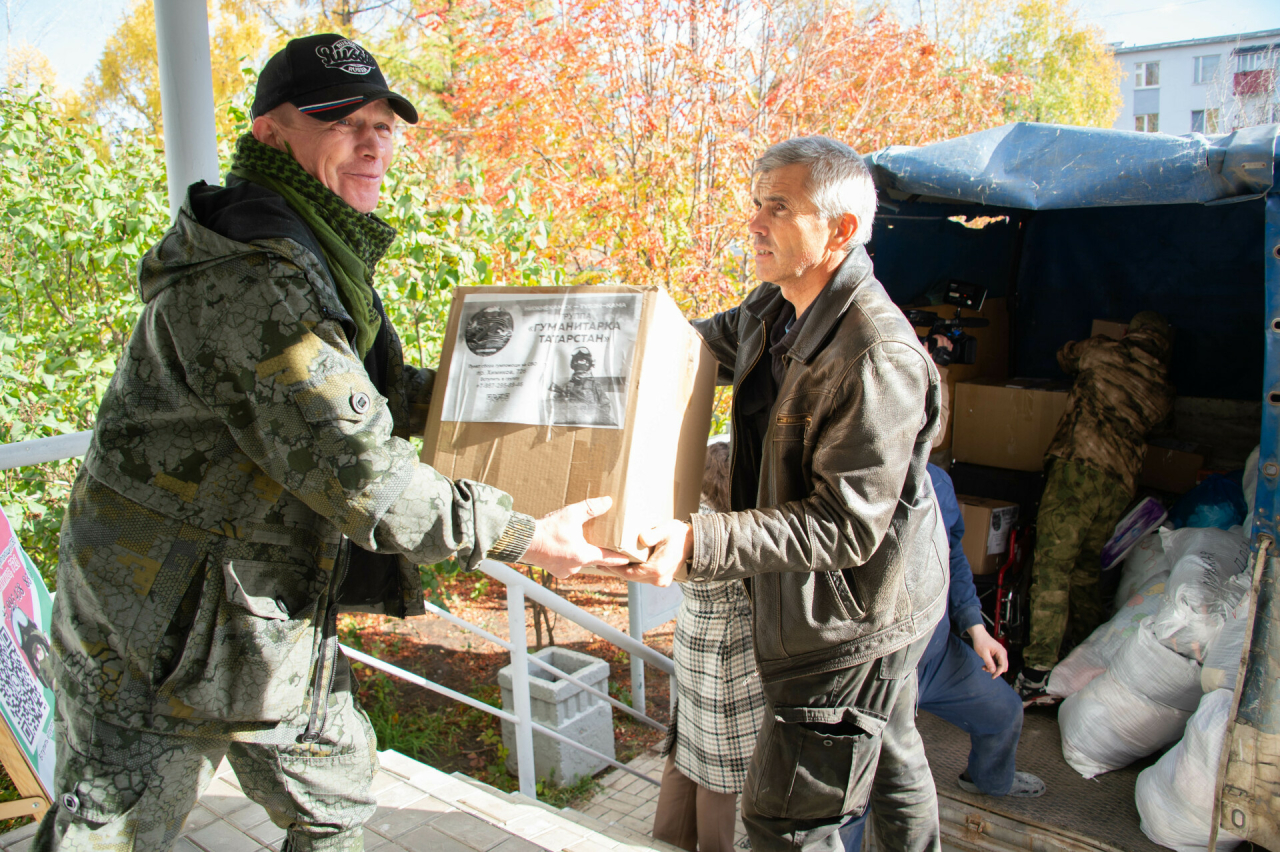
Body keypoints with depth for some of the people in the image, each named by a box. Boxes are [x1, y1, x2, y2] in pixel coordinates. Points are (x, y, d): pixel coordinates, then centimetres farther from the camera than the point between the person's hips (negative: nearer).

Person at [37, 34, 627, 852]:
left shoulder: (319, 256, 8)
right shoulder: (252, 274, -26)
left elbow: (377, 392, 18)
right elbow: (349, 464, -30)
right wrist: (521, 537, -25)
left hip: (272, 597, 10)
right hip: (166, 611, -10)